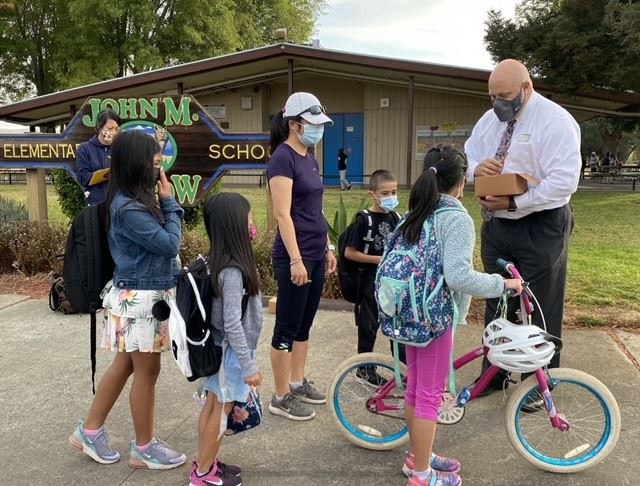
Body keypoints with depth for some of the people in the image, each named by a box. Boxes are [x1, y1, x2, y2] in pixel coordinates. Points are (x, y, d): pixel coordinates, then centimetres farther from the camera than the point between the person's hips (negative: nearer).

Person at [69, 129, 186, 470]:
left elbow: (162, 239, 12)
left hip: (146, 295, 10)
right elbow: (169, 244, -18)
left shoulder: (138, 199, 8)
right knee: (147, 372, 4)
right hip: (139, 299, -10)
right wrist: (168, 201, -11)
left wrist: (164, 202, 3)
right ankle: (144, 449, 22)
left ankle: (89, 432, 35)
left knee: (124, 365, 19)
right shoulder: (128, 208, -22)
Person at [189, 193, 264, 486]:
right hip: (230, 351, -8)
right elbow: (232, 324, -28)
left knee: (213, 406, 19)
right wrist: (249, 366, -22)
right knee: (221, 411, 8)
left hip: (220, 348, 8)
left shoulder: (220, 262, 0)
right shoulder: (232, 271, -28)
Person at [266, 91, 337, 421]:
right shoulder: (283, 158, -13)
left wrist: (328, 247, 18)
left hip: (316, 255, 9)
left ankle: (298, 383, 31)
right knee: (287, 327, 2)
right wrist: (296, 260, -21)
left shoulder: (309, 159, 13)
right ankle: (281, 397, 14)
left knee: (304, 324, 17)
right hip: (295, 257, -9)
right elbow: (283, 214, -19)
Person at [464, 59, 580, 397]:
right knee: (497, 303, 17)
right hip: (496, 226, 7)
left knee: (540, 312, 5)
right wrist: (477, 169, -10)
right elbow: (467, 158, 14)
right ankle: (493, 375, 34)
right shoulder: (490, 119, 8)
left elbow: (564, 181, -21)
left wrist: (514, 202, -24)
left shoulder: (555, 120, -14)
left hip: (540, 229, -6)